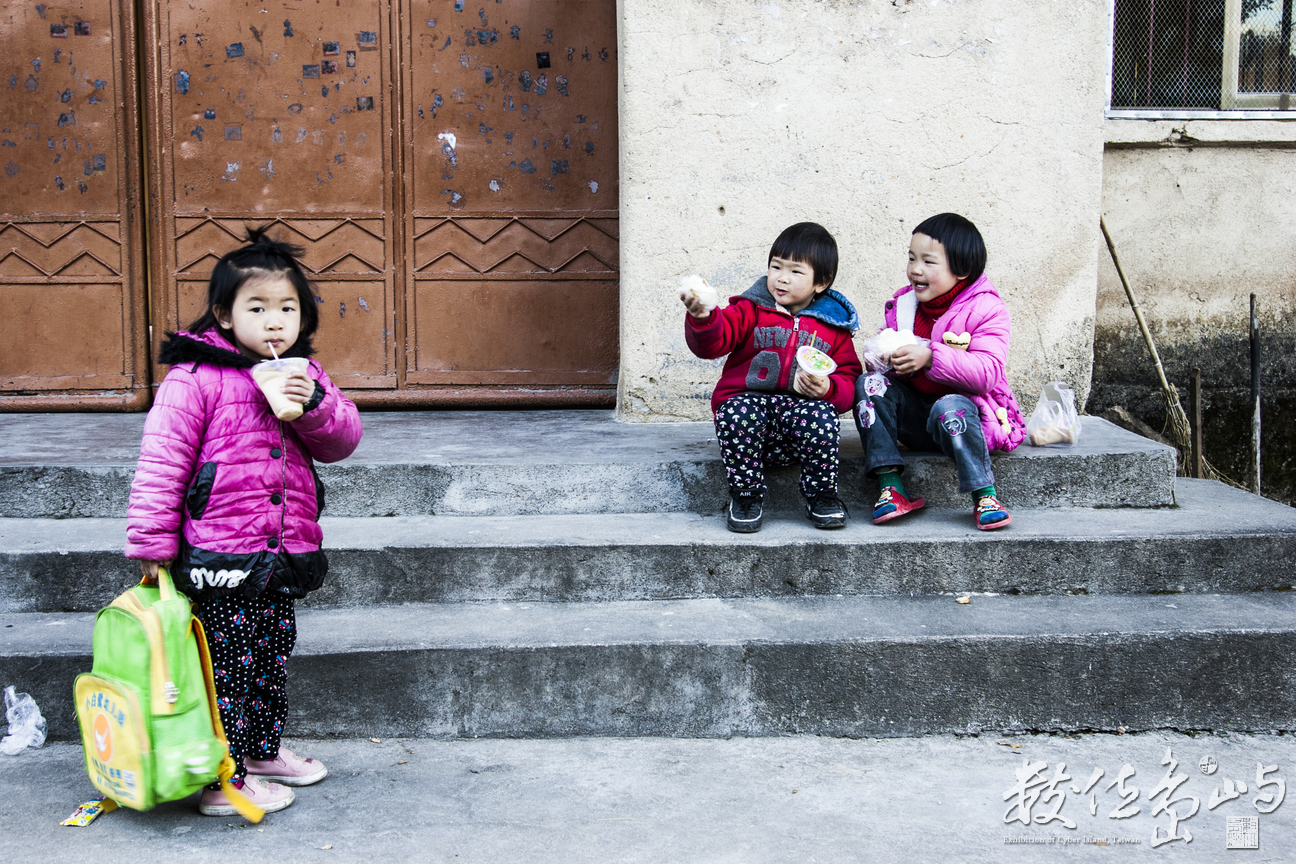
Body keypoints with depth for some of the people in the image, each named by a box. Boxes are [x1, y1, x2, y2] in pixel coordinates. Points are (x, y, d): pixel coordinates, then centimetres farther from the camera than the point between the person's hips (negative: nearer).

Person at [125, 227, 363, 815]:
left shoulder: (304, 375, 8)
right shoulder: (194, 379, -12)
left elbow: (343, 440, 5)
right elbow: (161, 464, -12)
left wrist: (313, 404, -15)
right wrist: (152, 545, -12)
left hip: (284, 556, 7)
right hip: (220, 559, -7)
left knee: (273, 658, 20)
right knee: (228, 668, 0)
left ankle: (263, 751, 38)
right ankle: (223, 782, 11)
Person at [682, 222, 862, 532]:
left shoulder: (833, 327, 13)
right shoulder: (751, 310, 9)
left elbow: (848, 379, 12)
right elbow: (713, 343, -5)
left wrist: (827, 388, -12)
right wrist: (703, 318, -29)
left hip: (802, 406, 1)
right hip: (748, 399, 0)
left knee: (822, 415, -33)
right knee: (737, 413, -35)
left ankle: (821, 497, -9)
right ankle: (746, 497, -14)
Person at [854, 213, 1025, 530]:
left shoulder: (986, 310, -11)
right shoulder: (903, 304, 7)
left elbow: (986, 373, -23)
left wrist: (931, 358, -35)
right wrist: (882, 355, -15)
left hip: (967, 404, -5)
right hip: (914, 414, 6)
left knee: (950, 407, -37)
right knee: (870, 384, -18)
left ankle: (985, 496, -28)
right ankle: (890, 485, -26)